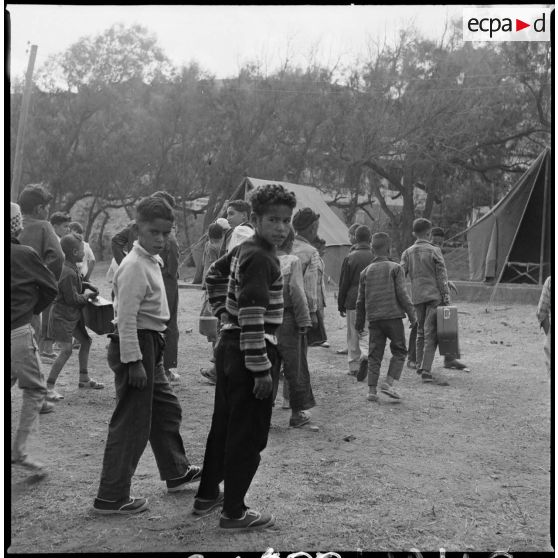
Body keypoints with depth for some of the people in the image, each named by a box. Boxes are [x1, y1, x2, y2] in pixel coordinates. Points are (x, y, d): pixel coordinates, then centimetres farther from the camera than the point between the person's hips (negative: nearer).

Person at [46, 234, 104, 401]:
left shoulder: (71, 268, 6)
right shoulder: (68, 273, -24)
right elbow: (72, 298, -22)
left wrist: (85, 285, 5)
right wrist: (88, 295, -6)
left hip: (73, 315, 10)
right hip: (62, 316, -10)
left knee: (85, 341, 16)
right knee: (66, 350, -12)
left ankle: (84, 378, 29)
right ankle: (49, 386, -5)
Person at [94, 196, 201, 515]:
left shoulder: (152, 261, 12)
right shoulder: (135, 267, -18)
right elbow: (126, 318, -23)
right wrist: (134, 361, -25)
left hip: (151, 346, 10)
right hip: (135, 346, -10)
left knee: (167, 410, 22)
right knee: (132, 423, -5)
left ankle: (176, 473, 40)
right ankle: (112, 498, 4)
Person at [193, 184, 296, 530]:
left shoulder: (244, 250, 9)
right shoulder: (262, 259, -20)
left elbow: (214, 275, 27)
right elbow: (252, 318, -25)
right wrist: (262, 370, -22)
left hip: (229, 346, 10)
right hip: (250, 353, -10)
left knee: (224, 425, 20)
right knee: (249, 436, 1)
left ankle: (207, 495, 32)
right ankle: (234, 512, 11)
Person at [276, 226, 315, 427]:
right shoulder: (292, 261, -8)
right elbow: (297, 293, -14)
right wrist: (303, 321, -9)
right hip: (287, 319, -4)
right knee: (294, 367, 7)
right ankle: (297, 413, 15)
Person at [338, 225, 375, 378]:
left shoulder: (349, 258, -2)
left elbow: (343, 284, 0)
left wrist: (340, 305, 8)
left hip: (353, 302, -1)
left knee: (353, 335, 9)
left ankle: (354, 366, 11)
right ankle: (366, 355, -17)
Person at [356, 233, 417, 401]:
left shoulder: (366, 271, 9)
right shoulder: (395, 268, -3)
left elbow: (360, 299, 12)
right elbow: (402, 294, -8)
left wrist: (359, 321, 20)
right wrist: (411, 314, -1)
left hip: (374, 318, 4)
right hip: (393, 316, -4)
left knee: (374, 355, 8)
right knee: (399, 351, 8)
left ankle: (372, 390, 4)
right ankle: (388, 384, -5)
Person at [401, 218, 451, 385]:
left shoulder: (407, 253, 7)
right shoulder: (434, 251, -4)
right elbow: (442, 277, -6)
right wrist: (446, 298, -3)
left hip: (417, 297, 4)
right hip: (434, 296, -4)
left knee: (421, 332, 18)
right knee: (431, 334, -6)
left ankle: (420, 366, 23)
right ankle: (426, 370, -12)